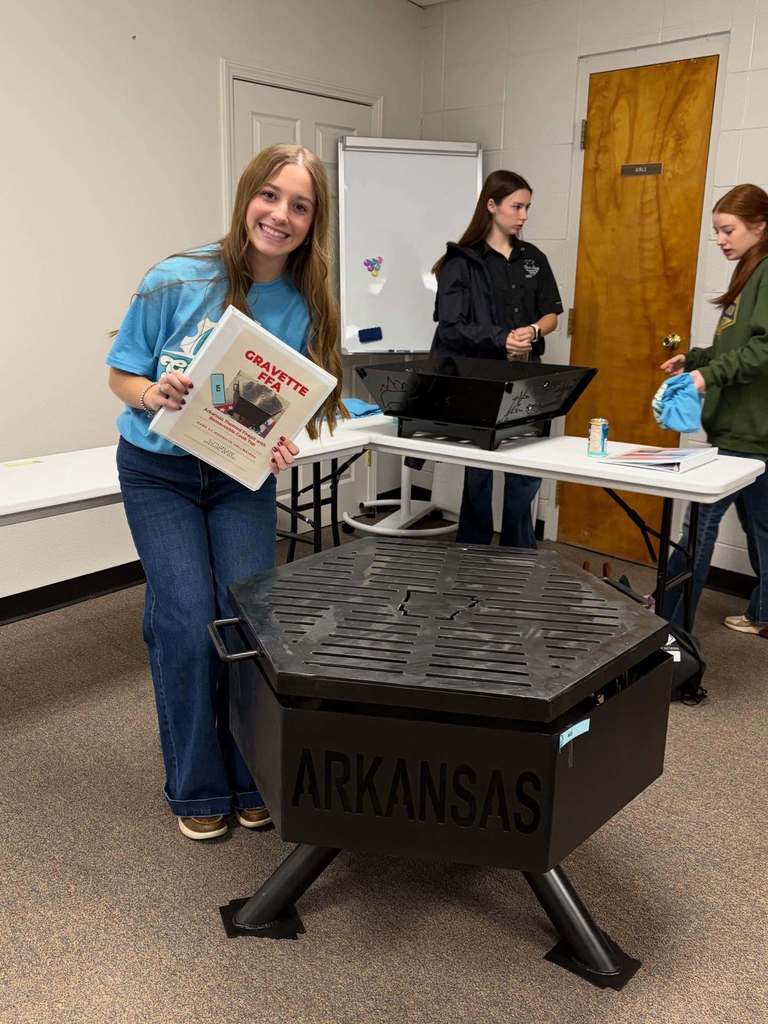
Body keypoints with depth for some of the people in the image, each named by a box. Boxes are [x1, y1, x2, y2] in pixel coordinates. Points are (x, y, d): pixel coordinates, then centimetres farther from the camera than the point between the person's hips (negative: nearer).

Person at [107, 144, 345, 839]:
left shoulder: (309, 307, -7)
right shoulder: (176, 281, -15)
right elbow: (121, 375, -6)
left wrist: (284, 448, -20)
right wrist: (153, 394, -28)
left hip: (245, 477, 2)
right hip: (159, 472, -2)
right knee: (187, 619, -9)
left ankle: (254, 779, 16)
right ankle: (196, 787, 13)